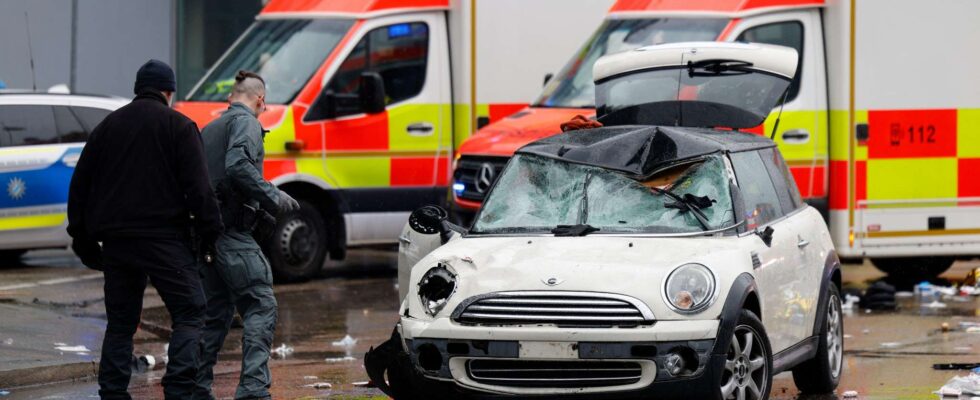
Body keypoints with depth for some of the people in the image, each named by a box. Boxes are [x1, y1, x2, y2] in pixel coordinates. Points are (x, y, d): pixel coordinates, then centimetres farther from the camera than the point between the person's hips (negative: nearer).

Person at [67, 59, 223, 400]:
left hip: (116, 241, 5)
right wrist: (211, 231, -3)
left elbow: (80, 184, 17)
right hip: (164, 239, -5)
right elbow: (198, 186, -8)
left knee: (120, 322, 12)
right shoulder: (178, 125, 0)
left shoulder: (108, 126, 16)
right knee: (189, 313, -3)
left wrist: (82, 238, 22)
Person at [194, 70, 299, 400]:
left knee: (216, 313, 14)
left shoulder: (209, 129, 23)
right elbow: (238, 166, -22)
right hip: (233, 234, -9)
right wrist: (275, 199, -16)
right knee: (260, 308, -10)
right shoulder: (246, 123, -4)